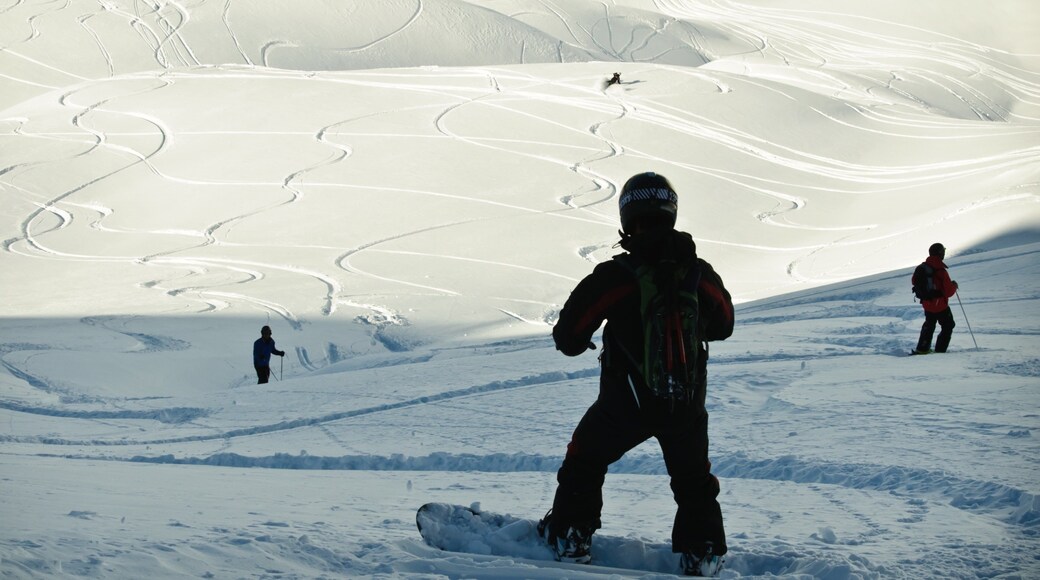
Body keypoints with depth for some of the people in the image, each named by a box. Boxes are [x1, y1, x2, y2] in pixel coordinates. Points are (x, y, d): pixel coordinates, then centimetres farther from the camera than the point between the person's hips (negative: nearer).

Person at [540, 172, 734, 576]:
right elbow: (722, 326, 11)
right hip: (686, 405, 2)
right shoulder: (700, 273, -8)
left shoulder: (614, 276, -18)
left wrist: (573, 341, 13)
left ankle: (569, 536, 26)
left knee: (585, 462, 23)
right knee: (694, 479, 24)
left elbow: (569, 338, -11)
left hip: (624, 405, -2)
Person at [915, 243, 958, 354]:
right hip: (940, 305, -7)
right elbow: (949, 292, -21)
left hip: (927, 304, 7)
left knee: (929, 325, 26)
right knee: (948, 326, 12)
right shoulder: (941, 271, -25)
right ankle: (940, 350, 8)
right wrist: (954, 285, -1)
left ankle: (922, 348, 28)